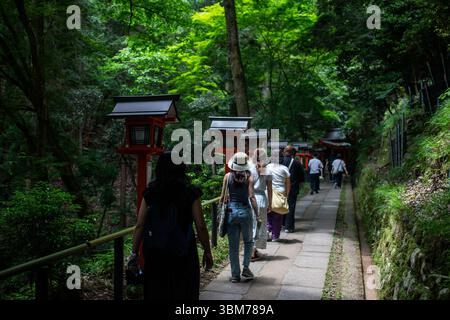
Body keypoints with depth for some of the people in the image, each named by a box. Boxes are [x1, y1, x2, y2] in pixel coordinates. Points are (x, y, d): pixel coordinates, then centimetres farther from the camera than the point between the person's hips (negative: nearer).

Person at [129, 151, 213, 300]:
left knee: (156, 294, 15)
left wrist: (134, 252, 6)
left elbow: (139, 226, -3)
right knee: (182, 293, 12)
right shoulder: (190, 193, -8)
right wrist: (207, 252, 3)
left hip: (154, 255, 2)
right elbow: (201, 227, -8)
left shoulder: (150, 194, -2)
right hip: (182, 255, -2)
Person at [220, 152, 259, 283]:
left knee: (233, 245, 10)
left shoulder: (228, 176, -1)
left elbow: (223, 196, 0)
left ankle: (235, 274, 14)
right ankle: (246, 267, 7)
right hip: (245, 211, -1)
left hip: (231, 211, 1)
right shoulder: (248, 176, -5)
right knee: (248, 241, 19)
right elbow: (251, 196, -9)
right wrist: (257, 214, -3)